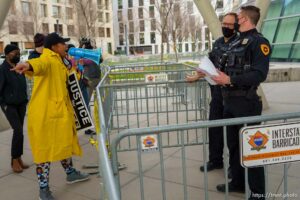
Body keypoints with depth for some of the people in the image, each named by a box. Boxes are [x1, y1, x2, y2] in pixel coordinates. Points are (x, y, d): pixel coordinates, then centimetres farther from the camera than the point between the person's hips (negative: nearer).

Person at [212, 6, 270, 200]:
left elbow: (259, 74, -20)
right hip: (230, 100, 8)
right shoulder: (236, 43, 17)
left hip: (246, 102, -8)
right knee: (233, 144, 16)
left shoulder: (259, 42, -8)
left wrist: (230, 80, -24)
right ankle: (238, 182, 32)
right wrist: (218, 75, 8)